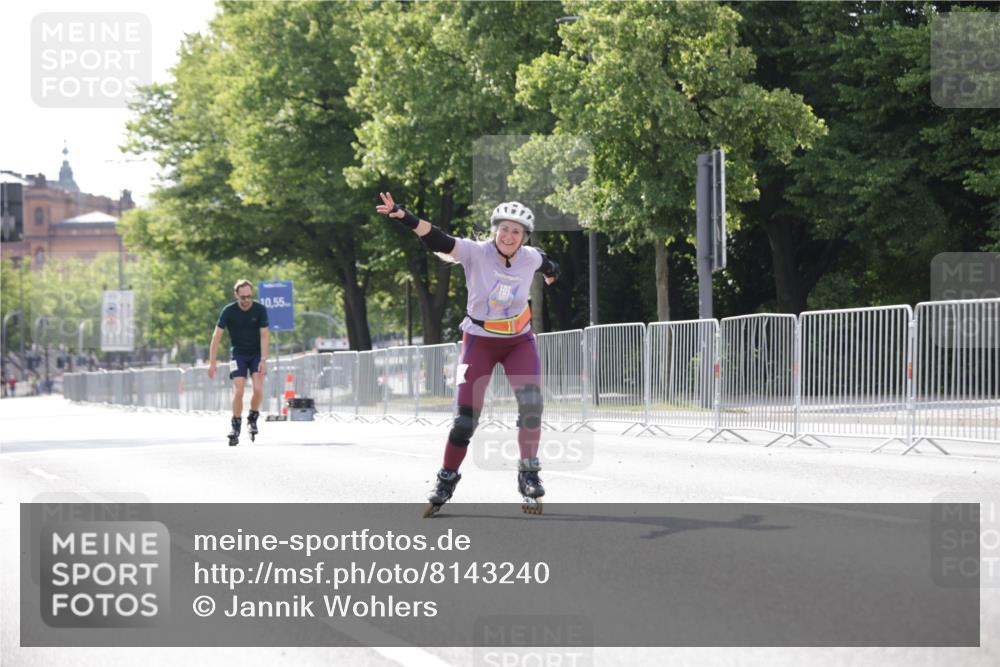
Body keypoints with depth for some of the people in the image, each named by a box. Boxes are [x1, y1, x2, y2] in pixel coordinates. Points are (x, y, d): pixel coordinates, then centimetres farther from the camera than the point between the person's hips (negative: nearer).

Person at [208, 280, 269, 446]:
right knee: (238, 391, -13)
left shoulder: (260, 310, -12)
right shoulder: (229, 311, -14)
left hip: (257, 354, 1)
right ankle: (236, 427, 1)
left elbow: (264, 336, -11)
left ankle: (252, 418, 10)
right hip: (239, 354, 0)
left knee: (258, 389, -16)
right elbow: (217, 336, -12)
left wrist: (263, 360, -19)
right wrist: (212, 362, -16)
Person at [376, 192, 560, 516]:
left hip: (519, 341, 2)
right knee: (465, 417, -6)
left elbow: (546, 265, 17)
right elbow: (438, 241, -32)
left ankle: (529, 474, -6)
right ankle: (446, 480, 14)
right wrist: (404, 216, -48)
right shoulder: (476, 253, -19)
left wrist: (551, 272, 40)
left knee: (531, 404, -21)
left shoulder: (530, 258, -8)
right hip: (480, 341, -2)